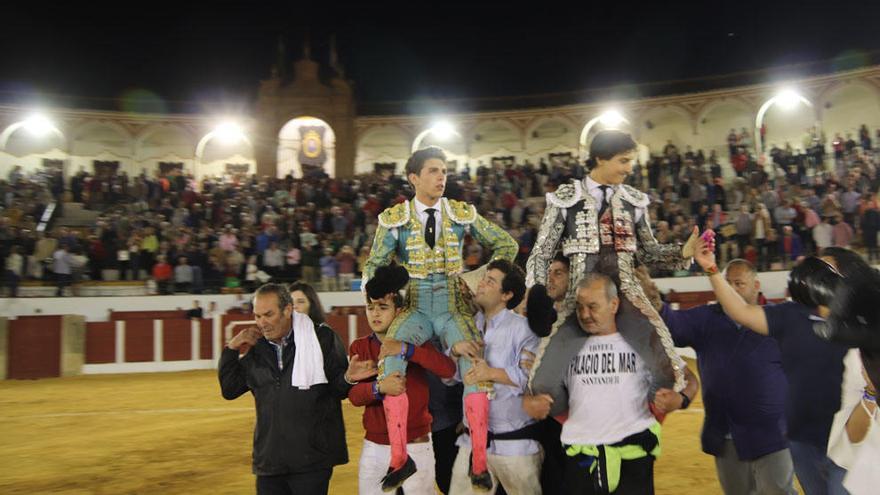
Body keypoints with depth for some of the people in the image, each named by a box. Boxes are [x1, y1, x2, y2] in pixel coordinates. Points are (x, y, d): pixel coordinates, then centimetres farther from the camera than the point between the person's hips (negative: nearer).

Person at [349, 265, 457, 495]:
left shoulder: (415, 341, -4)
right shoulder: (359, 347, 3)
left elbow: (449, 369, -20)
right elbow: (353, 394, -9)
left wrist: (406, 349, -28)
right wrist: (379, 387, -29)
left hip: (416, 446, -2)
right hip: (374, 447, 3)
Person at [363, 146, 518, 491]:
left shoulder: (462, 214, 5)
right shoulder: (394, 219, 2)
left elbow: (507, 245, 13)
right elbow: (374, 267, 7)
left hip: (454, 308, 0)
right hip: (416, 309, 0)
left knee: (475, 364, -25)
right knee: (390, 352, -29)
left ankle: (480, 464, -14)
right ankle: (399, 458, -20)